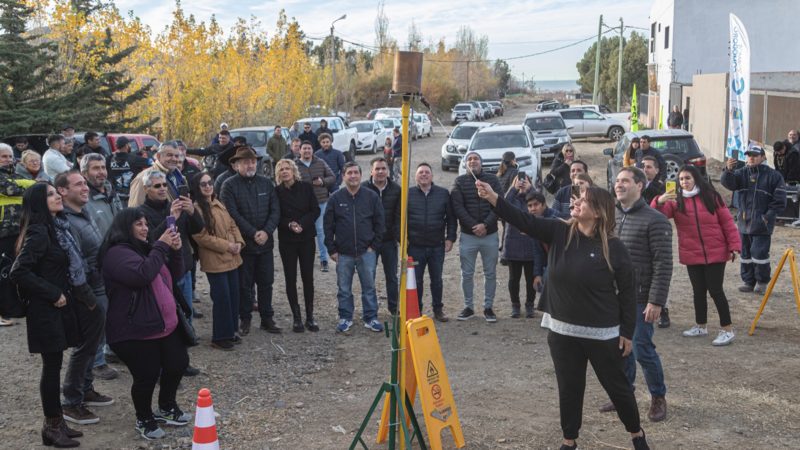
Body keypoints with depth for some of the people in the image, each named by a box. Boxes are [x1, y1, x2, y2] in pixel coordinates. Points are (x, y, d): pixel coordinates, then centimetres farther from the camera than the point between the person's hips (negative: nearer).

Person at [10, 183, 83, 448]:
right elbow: (18, 272, -24)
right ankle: (52, 427, 10)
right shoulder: (38, 232, -17)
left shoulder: (54, 228, 10)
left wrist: (62, 295, 9)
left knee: (54, 365, 13)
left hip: (57, 307, 8)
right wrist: (52, 294, -19)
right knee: (52, 366, -1)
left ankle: (56, 422, 22)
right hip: (45, 310, -8)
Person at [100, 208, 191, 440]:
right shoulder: (117, 253, -14)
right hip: (135, 331, -9)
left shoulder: (146, 247, 15)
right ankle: (144, 420, 22)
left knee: (178, 364, 15)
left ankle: (167, 408, 38)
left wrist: (175, 250, -2)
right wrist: (161, 246, -22)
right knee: (147, 376, -3)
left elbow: (175, 274, 17)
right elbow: (142, 274, -30)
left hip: (164, 324, 9)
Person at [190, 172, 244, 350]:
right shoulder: (196, 208, -13)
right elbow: (201, 236, -18)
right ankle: (219, 337, 8)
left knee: (233, 295, 12)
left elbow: (232, 225, 16)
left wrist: (238, 242, -3)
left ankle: (230, 332, 26)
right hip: (214, 260, -8)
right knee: (222, 297, -5)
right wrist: (226, 245, -16)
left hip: (231, 258, 8)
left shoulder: (219, 204, 13)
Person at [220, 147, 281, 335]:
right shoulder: (229, 185, -7)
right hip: (243, 244, -3)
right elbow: (233, 214, -14)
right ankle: (245, 319, 18)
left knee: (266, 282, 10)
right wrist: (253, 234, -16)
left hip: (265, 242, 4)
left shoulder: (266, 183, 6)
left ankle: (267, 318, 21)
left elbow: (275, 210, 2)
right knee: (244, 284, 6)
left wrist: (266, 232, -12)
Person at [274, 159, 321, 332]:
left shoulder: (306, 187, 0)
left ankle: (310, 316, 12)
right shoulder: (277, 192, -1)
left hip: (307, 238, 0)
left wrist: (302, 224, -15)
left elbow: (315, 210, -2)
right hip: (287, 240, 0)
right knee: (290, 278, 3)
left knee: (308, 277, 3)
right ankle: (296, 317, 11)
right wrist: (289, 224, -18)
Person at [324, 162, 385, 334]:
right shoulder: (336, 198, 0)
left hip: (367, 252, 0)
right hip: (343, 253, 0)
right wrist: (332, 249, -1)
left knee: (369, 287, 7)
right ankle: (345, 318, 21)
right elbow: (328, 226, 2)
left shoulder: (371, 197, 0)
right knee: (344, 289, 8)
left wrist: (374, 245, -2)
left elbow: (379, 223, 4)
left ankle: (371, 318, 18)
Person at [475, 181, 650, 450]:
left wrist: (627, 333, -4)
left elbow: (627, 293, -6)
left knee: (616, 385, 12)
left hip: (601, 334, -3)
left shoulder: (613, 248, -12)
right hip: (562, 331, 3)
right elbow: (525, 221, -10)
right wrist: (493, 198, -22)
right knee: (569, 388, 13)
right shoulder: (559, 233, -3)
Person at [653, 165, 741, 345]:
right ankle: (700, 326, 29)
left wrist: (734, 246, -7)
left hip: (716, 254, -3)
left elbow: (727, 222, -2)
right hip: (691, 256, 3)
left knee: (715, 290, -3)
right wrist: (659, 202, -37)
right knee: (698, 291, 13)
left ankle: (727, 330, 6)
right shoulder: (676, 200, 0)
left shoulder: (711, 197, -3)